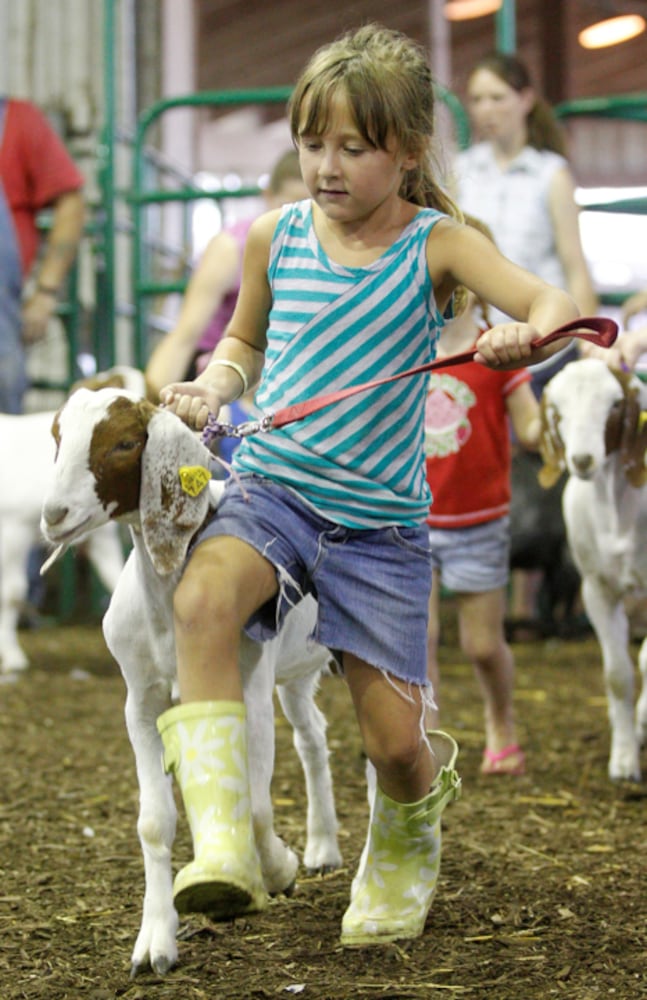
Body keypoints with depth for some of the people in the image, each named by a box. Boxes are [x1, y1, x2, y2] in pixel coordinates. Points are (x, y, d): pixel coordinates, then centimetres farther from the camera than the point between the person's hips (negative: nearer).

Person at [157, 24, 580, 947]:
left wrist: (527, 335, -39)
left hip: (382, 518, -1)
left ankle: (406, 842, 38)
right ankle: (223, 846, -32)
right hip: (273, 488, 1)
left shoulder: (435, 244, -5)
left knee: (394, 739, -1)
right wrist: (212, 387, 0)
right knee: (202, 600, -33)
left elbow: (557, 306, -16)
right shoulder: (275, 237, 4)